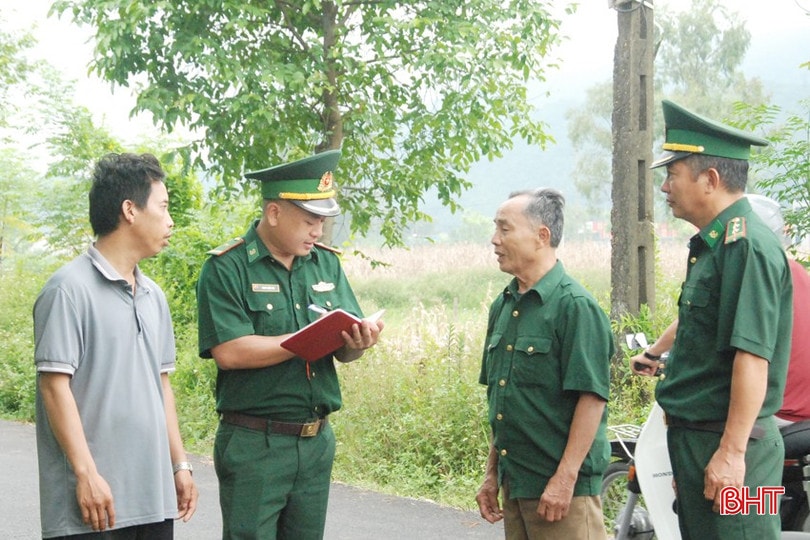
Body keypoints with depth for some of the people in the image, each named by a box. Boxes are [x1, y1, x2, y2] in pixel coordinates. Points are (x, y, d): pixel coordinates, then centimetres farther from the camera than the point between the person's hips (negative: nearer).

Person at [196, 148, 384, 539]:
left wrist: (357, 342, -16)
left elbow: (344, 352, 9)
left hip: (317, 442, 6)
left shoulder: (326, 264, 9)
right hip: (254, 445, -6)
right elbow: (228, 352, -21)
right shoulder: (225, 269, -9)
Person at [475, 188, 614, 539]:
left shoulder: (575, 306, -13)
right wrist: (492, 474, 17)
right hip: (514, 484, 8)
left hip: (563, 487, -8)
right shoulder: (503, 306, 11)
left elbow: (592, 397, -17)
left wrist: (565, 478, -20)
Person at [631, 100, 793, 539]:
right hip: (693, 436, 10)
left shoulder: (747, 246, -18)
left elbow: (754, 355, -25)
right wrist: (655, 352, 49)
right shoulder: (713, 245, 14)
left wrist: (731, 453, -28)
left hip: (728, 443, -10)